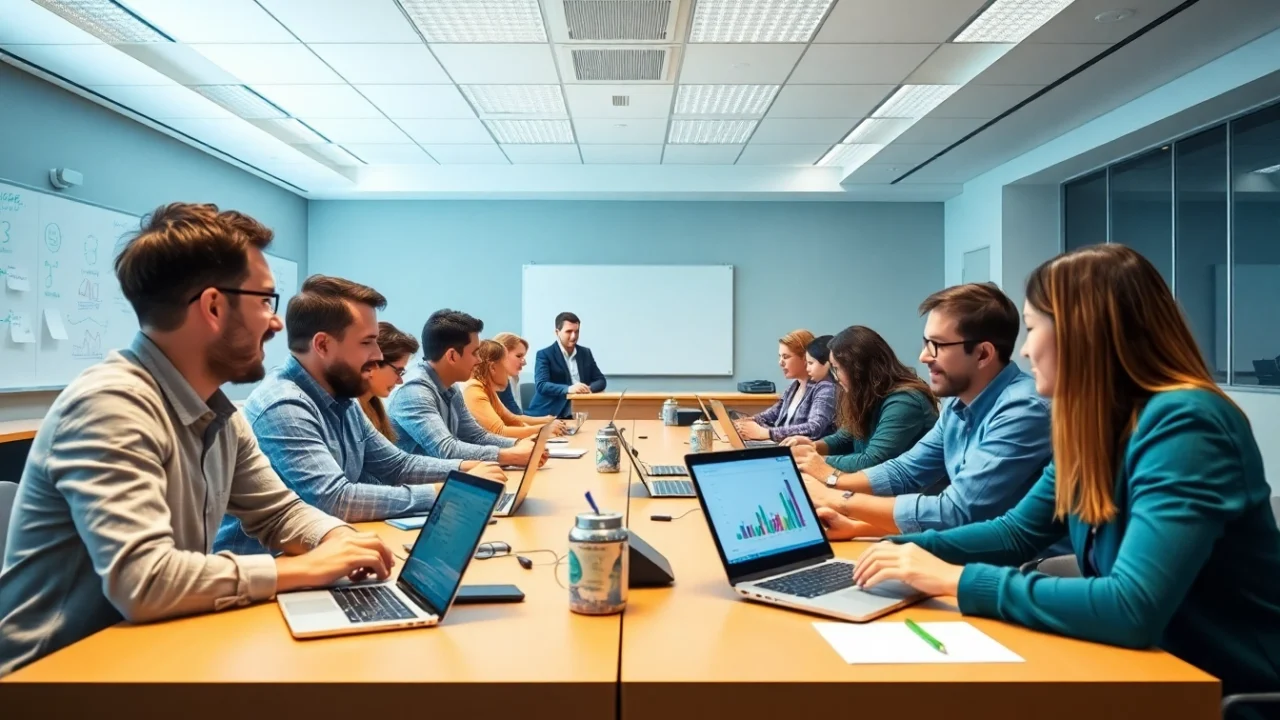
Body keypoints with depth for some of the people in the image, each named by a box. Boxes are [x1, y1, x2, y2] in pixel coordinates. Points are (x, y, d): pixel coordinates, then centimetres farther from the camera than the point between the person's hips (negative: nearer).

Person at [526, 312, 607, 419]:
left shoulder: (585, 353, 13)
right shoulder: (544, 354, -3)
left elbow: (601, 380, 12)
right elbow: (541, 385, -14)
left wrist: (588, 388, -11)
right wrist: (568, 389, -30)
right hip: (551, 416, -5)